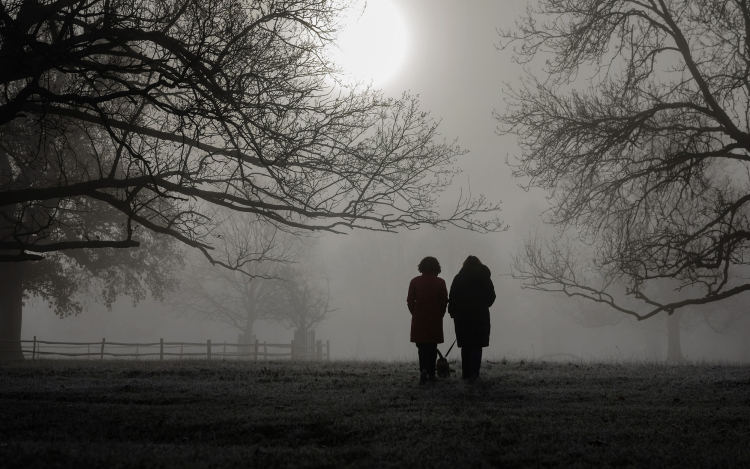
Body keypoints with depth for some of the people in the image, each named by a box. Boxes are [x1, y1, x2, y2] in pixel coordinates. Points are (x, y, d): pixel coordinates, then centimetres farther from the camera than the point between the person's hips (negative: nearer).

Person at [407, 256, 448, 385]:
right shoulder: (440, 282, -2)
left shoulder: (415, 281, -2)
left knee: (422, 346, 3)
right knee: (432, 347, 11)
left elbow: (410, 301, -1)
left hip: (419, 321, 0)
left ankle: (423, 370, -19)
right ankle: (431, 373, 12)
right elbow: (444, 302, -1)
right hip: (435, 321, 0)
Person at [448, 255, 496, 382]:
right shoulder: (484, 278, 3)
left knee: (465, 346, 9)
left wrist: (453, 312, 6)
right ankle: (473, 374, -11)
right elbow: (491, 297, 4)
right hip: (480, 315, -1)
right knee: (477, 346, 0)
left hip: (462, 316, 1)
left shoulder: (458, 278, 3)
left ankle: (466, 374, 8)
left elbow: (452, 298, -2)